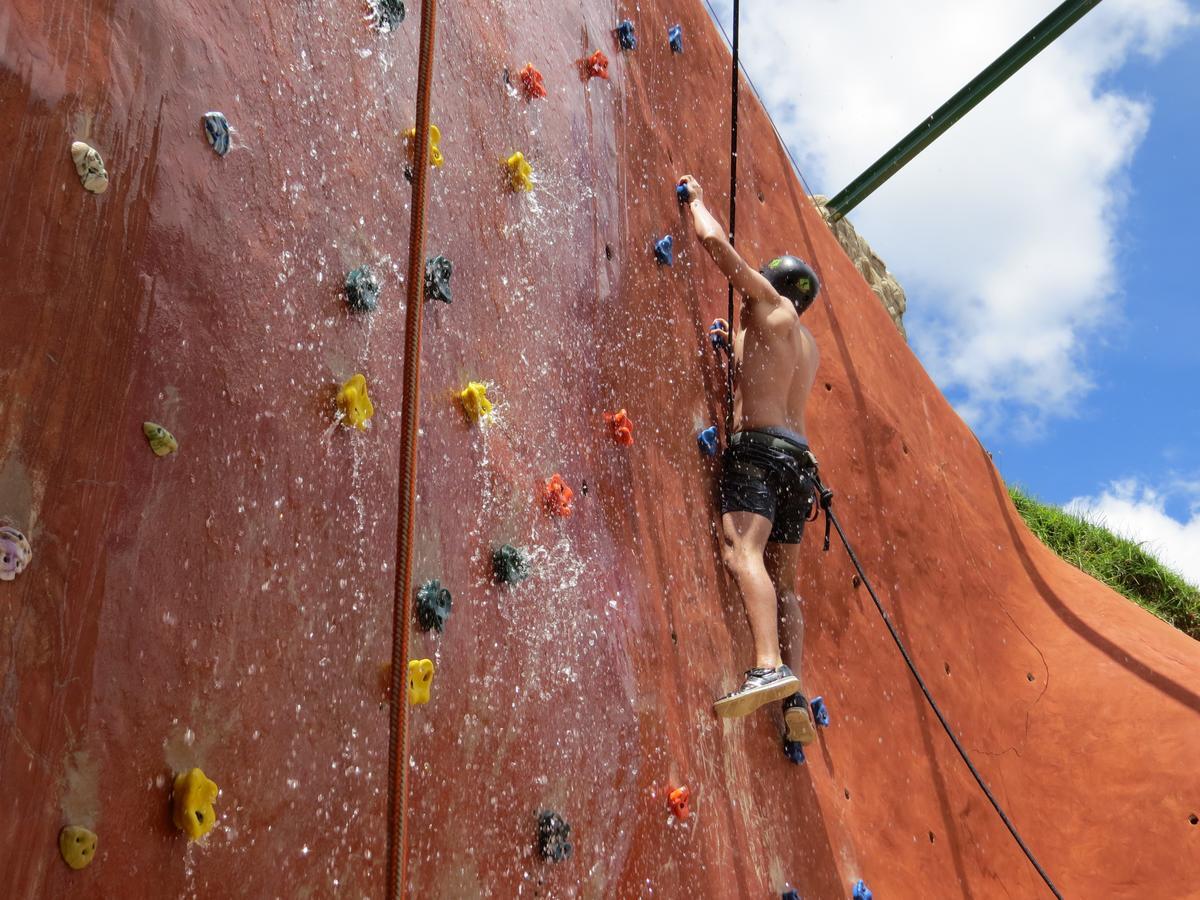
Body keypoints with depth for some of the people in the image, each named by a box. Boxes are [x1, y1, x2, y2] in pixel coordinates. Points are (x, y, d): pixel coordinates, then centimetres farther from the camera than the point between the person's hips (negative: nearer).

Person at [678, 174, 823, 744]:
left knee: (743, 553, -25)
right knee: (781, 582, 8)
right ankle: (793, 697, 1)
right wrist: (734, 346, 42)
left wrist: (696, 199, 19)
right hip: (797, 456, 9)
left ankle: (769, 668, -43)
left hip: (759, 447, -8)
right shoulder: (806, 343, 28)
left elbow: (715, 240, 2)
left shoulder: (770, 303, 6)